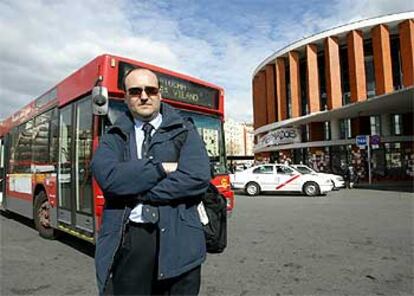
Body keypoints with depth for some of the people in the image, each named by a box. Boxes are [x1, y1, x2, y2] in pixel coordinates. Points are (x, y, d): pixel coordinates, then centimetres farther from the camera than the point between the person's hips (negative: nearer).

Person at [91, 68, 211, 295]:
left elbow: (198, 178, -13)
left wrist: (135, 193, -11)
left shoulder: (184, 131, 3)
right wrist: (162, 168, -11)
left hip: (177, 241, 0)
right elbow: (108, 176, -11)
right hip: (127, 241, 1)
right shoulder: (114, 137, 8)